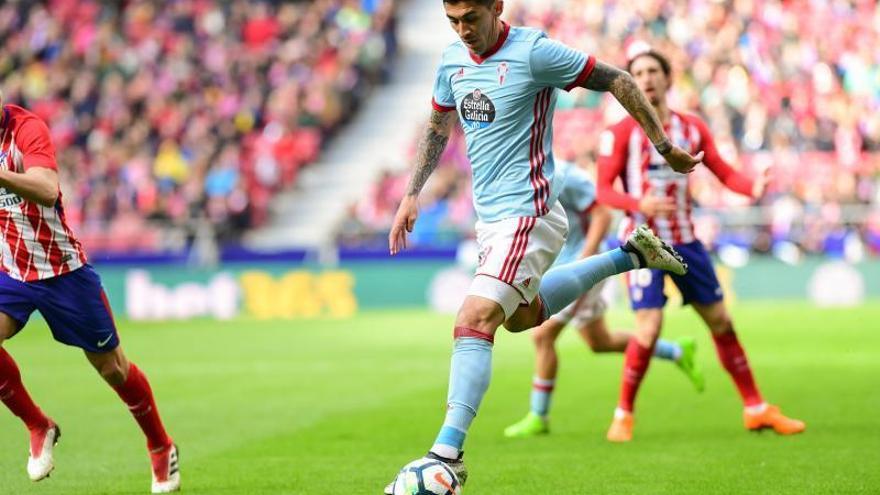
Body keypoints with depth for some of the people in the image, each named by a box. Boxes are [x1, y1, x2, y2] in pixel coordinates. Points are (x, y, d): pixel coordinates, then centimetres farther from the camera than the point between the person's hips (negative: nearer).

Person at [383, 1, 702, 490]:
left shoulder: (533, 51, -17)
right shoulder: (453, 58, 4)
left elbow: (618, 82, -9)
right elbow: (438, 126, 21)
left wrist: (665, 147, -4)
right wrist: (412, 194, 13)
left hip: (527, 214, -9)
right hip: (490, 215, 9)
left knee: (475, 320, -21)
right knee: (521, 316, 27)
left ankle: (448, 452, -24)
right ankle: (632, 256, 40)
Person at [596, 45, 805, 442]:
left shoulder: (692, 129, 5)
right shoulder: (621, 133, -7)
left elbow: (724, 172, 6)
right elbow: (603, 190, -10)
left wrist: (753, 187, -16)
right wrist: (640, 204, -28)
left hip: (685, 242, 5)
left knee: (721, 321, 8)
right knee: (649, 328, -16)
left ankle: (756, 409, 17)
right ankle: (623, 415, 0)